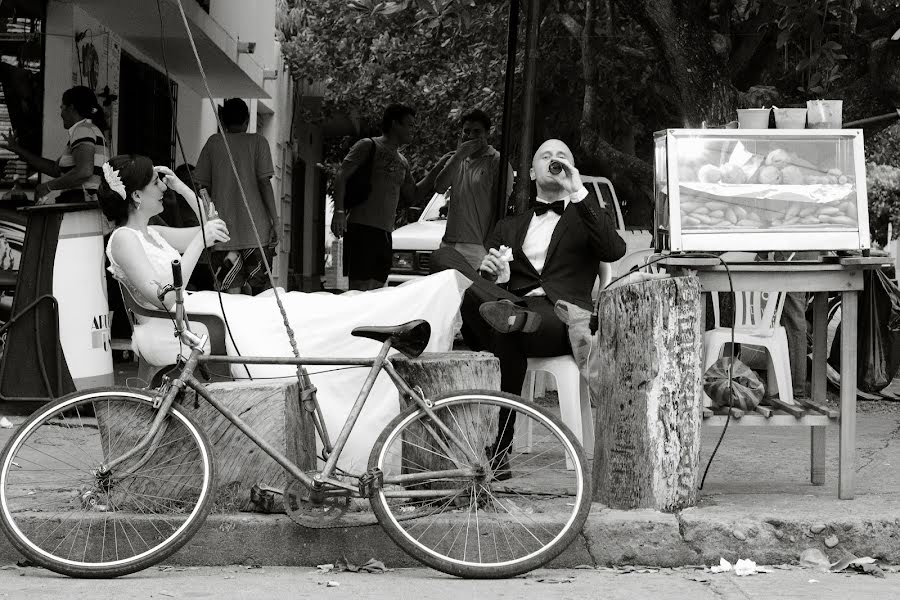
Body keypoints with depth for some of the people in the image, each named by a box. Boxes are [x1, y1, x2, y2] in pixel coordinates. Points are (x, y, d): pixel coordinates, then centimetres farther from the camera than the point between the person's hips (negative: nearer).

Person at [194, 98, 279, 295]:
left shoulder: (213, 142, 6)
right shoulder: (257, 142, 1)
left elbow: (202, 185, 5)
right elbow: (264, 182, -6)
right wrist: (275, 220, -4)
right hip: (256, 228, -1)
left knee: (231, 293, 2)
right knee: (261, 291, 7)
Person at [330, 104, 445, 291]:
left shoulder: (402, 162, 24)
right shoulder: (368, 146, 2)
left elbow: (412, 197, 27)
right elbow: (341, 176, -6)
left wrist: (438, 169, 20)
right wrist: (339, 211, -20)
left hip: (385, 233, 8)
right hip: (362, 227, -8)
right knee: (359, 291, -14)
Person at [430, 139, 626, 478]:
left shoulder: (588, 216, 25)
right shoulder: (509, 227, 34)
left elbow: (614, 251, 1)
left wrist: (579, 193, -3)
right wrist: (487, 274, -3)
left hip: (561, 319, -3)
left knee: (507, 333, -40)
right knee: (444, 257, -21)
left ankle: (500, 448, -34)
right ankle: (505, 311, -46)